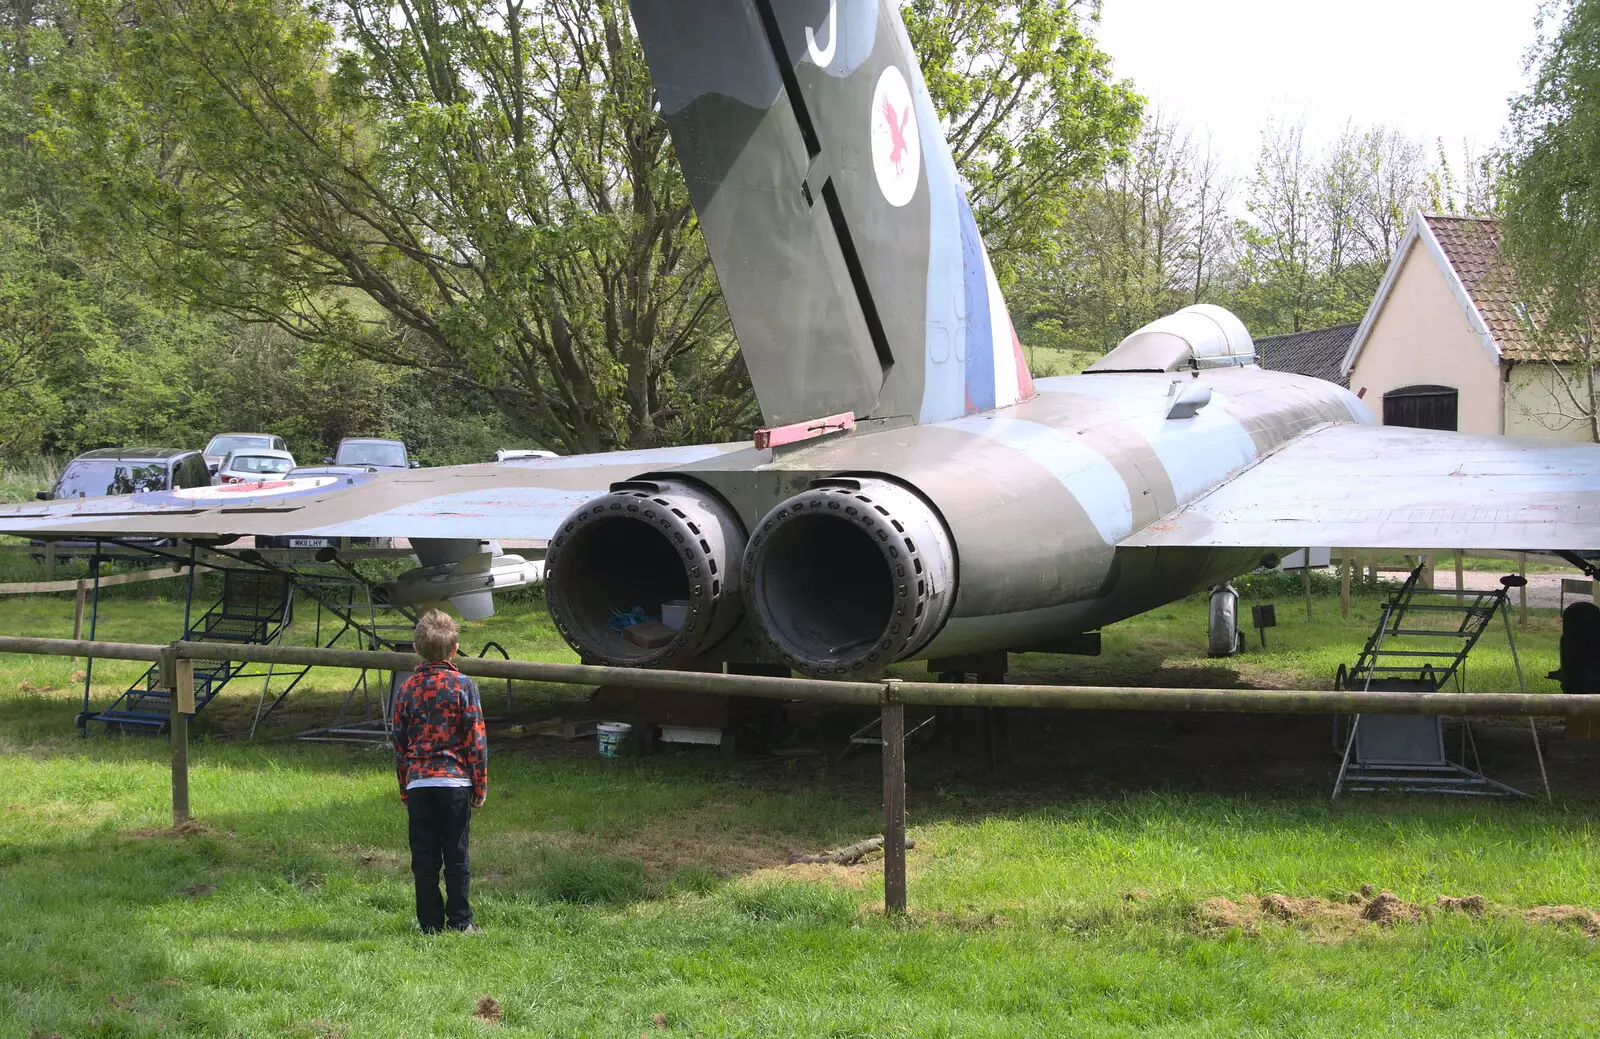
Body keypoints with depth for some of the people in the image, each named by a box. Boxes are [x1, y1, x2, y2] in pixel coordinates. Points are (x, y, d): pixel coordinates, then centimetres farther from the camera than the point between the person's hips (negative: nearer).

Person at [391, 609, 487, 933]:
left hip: (417, 783, 2)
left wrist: (404, 789, 17)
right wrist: (480, 785, 3)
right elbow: (476, 739, -5)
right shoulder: (463, 685, -4)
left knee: (424, 858, 7)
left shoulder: (407, 688, 4)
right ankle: (459, 921, 10)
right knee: (456, 856, 6)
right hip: (455, 781, -2)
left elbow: (399, 744, 9)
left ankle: (430, 923, 10)